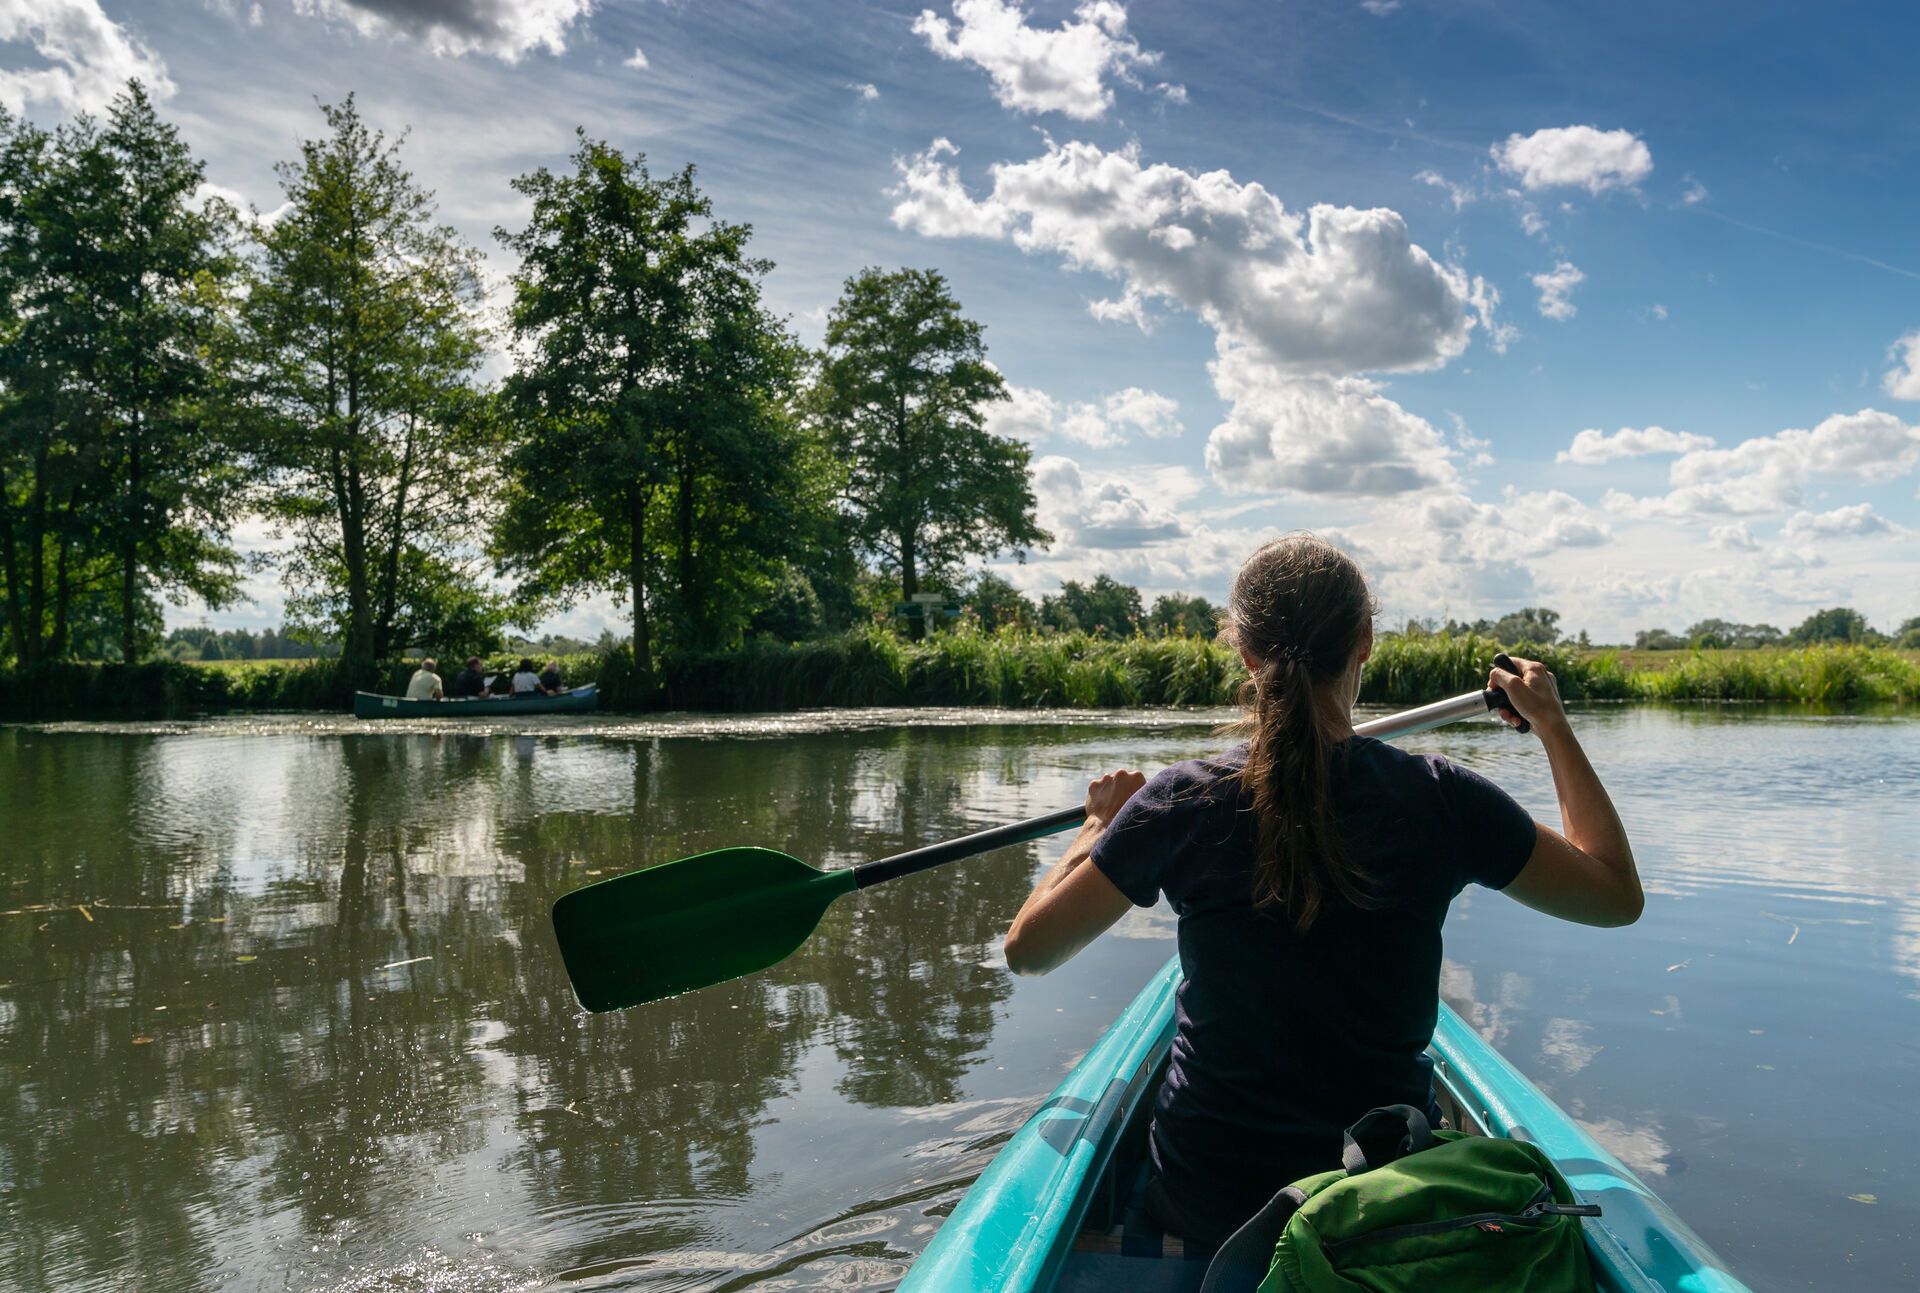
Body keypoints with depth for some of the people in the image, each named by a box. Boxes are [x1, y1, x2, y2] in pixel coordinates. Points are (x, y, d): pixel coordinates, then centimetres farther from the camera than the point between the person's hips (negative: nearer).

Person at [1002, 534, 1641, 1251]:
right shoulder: (1440, 798, -15)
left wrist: (1099, 823, 10)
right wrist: (1552, 723, 9)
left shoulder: (1182, 802, -17)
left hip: (1210, 1207, 0)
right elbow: (1619, 895, 1)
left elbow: (1028, 948, -6)